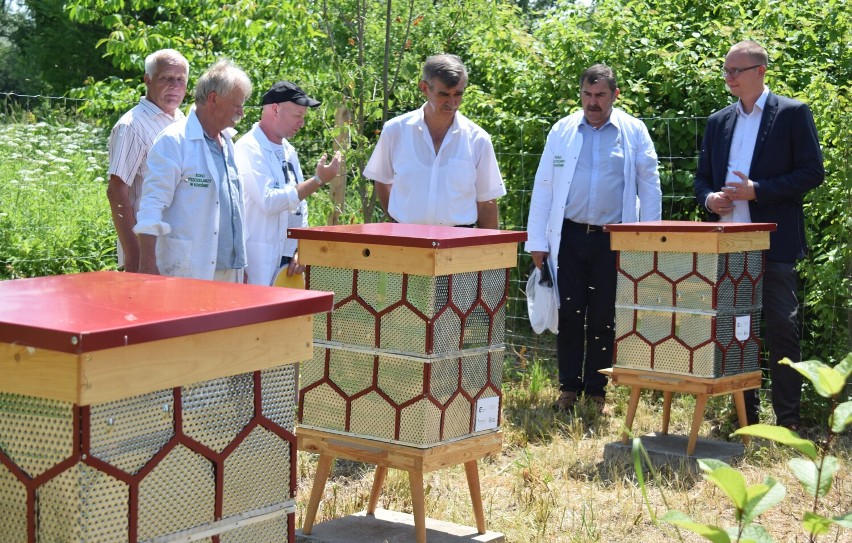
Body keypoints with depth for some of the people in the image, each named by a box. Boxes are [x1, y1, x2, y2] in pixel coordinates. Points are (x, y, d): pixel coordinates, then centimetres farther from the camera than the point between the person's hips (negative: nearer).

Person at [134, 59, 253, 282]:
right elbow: (152, 204, -12)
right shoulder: (174, 141, -7)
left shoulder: (227, 143, 18)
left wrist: (241, 264, 18)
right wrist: (147, 263, -19)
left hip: (229, 271, 7)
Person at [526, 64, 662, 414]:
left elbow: (650, 187, 6)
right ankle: (568, 389, 12)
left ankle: (597, 391, 15)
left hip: (614, 239, -1)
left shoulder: (634, 132, 4)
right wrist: (537, 241, 2)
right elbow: (543, 186, 7)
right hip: (569, 237, 1)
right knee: (569, 314, 2)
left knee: (604, 319, 4)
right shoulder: (562, 131, 7)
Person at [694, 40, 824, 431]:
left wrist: (758, 190, -15)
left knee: (782, 328, -3)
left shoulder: (793, 114, -1)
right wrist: (710, 198, -5)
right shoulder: (718, 122, 15)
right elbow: (702, 177, 19)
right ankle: (745, 414, 19)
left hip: (774, 241, -5)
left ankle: (788, 420, 4)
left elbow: (813, 172, -7)